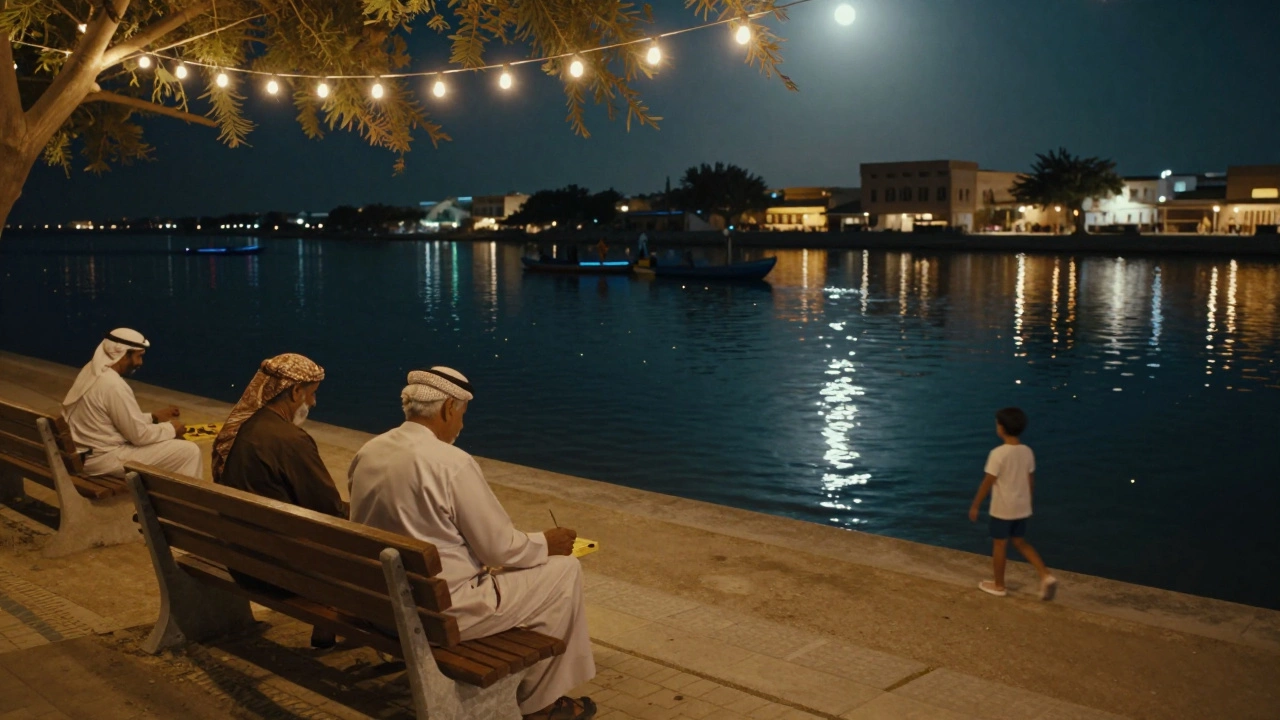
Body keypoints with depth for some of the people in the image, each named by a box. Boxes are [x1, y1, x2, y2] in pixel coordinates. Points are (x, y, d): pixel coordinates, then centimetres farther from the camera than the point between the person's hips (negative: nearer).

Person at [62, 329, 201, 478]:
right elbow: (139, 435, -19)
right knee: (188, 451, -8)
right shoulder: (113, 385, -25)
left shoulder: (93, 371, 5)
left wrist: (154, 417, 13)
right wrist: (171, 428, -4)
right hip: (102, 457, -10)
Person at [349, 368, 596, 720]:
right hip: (441, 612, -8)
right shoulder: (451, 462, -22)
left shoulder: (367, 453, 1)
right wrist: (546, 543, 5)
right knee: (564, 570, 5)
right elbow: (500, 548, -15)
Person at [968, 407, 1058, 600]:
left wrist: (975, 506, -7)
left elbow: (987, 483, -16)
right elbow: (1031, 481, 7)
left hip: (1002, 509, -6)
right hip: (1022, 508, 6)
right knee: (1021, 542, 20)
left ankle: (999, 585, 22)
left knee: (999, 545, 10)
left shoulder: (998, 453, -20)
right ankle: (1046, 576, 8)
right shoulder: (1027, 452, -2)